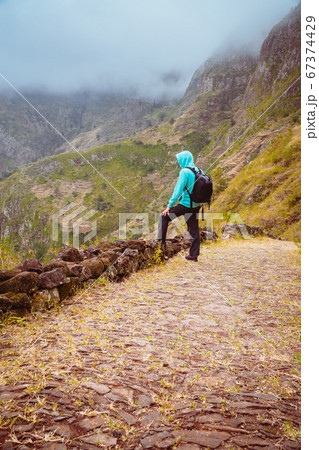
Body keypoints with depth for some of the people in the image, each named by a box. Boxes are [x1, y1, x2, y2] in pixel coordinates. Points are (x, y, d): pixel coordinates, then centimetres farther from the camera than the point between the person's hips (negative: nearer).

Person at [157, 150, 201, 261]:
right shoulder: (198, 171, 6)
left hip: (185, 205, -7)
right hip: (196, 205, 7)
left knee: (164, 217, 9)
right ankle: (194, 254, 21)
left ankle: (161, 242, 10)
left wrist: (169, 206, -13)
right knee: (194, 229, 13)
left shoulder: (185, 172, -16)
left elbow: (178, 190, -18)